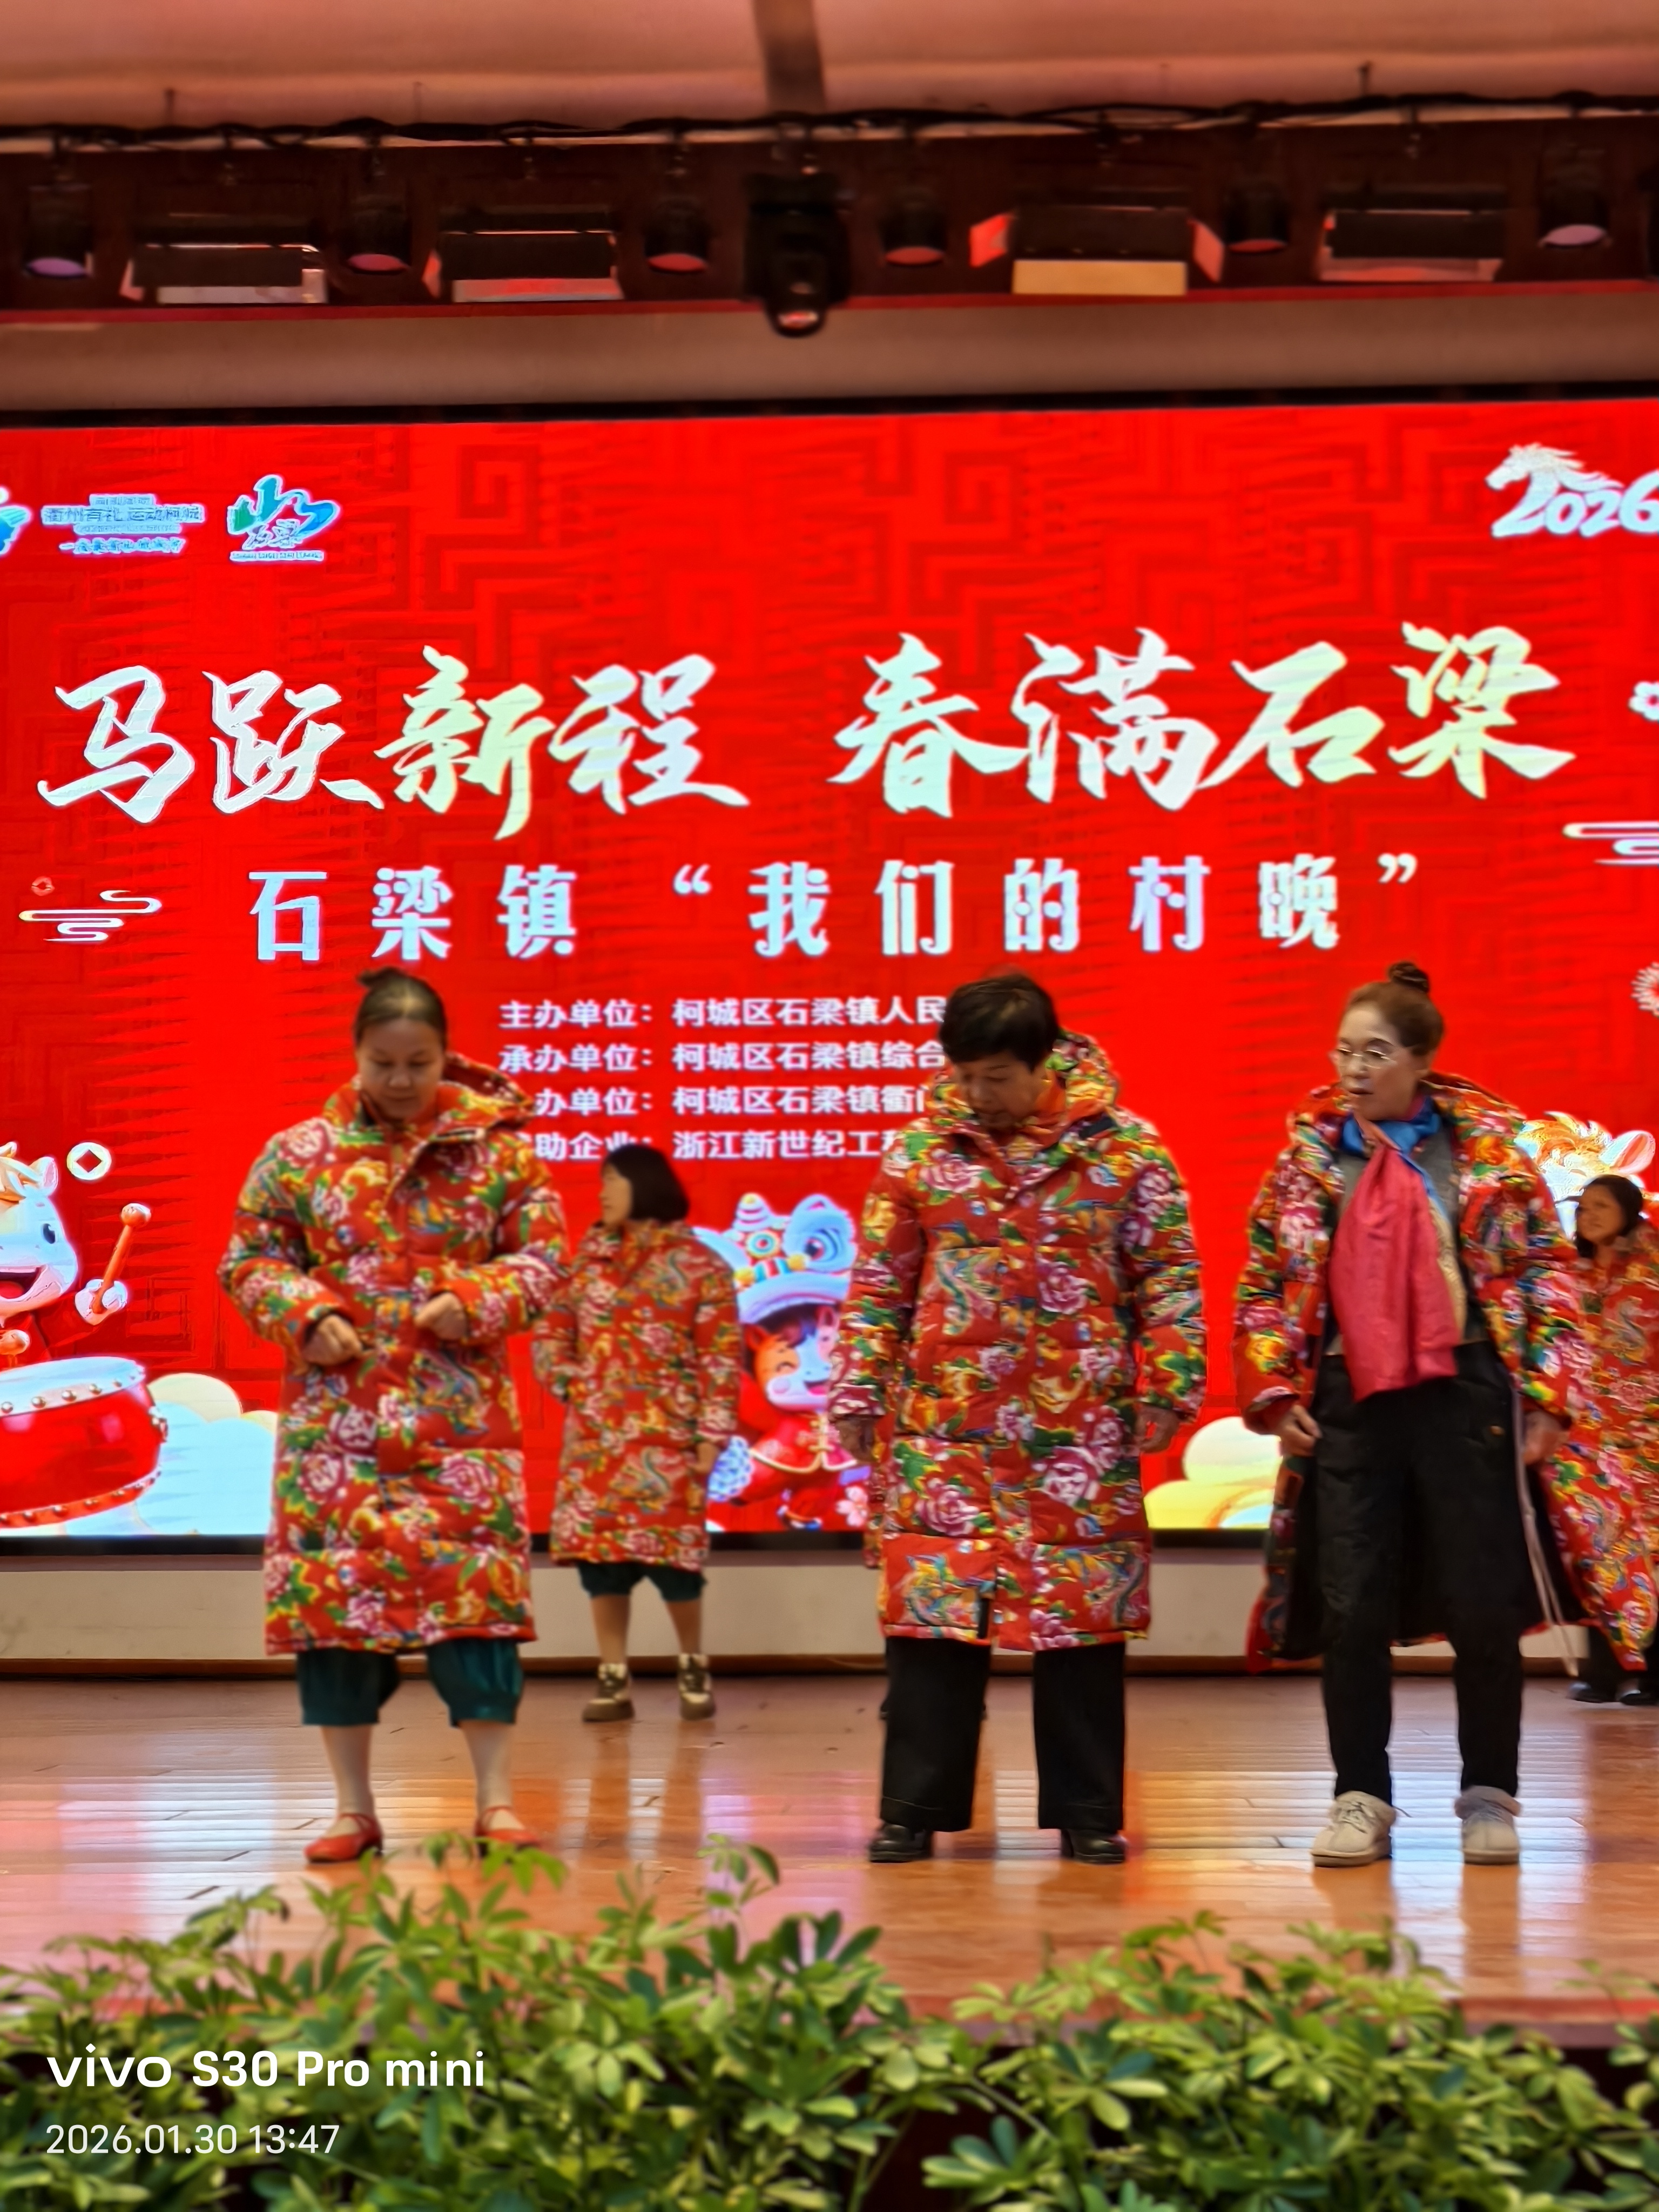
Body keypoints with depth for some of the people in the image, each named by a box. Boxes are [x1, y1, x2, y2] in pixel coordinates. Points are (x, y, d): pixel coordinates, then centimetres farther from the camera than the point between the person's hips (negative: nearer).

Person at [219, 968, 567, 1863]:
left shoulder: (496, 1146, 3)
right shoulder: (301, 1152, 4)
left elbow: (542, 1255, 5)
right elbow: (249, 1257, 8)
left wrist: (476, 1301, -12)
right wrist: (308, 1315, -10)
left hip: (460, 1412, -1)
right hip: (337, 1412, 1)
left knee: (476, 1585, -6)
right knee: (332, 1587, 1)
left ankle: (496, 1798, 2)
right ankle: (354, 1806, 11)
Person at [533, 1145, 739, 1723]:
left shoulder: (699, 1264, -2)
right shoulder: (588, 1259, 12)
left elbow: (721, 1358, -4)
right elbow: (551, 1332, 18)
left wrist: (712, 1435, -10)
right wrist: (567, 1380, 0)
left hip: (665, 1437, -4)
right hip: (594, 1435, 4)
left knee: (669, 1552, -6)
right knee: (598, 1550, 1)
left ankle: (693, 1667, 16)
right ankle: (614, 1680, 9)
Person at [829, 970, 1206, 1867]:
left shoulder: (1124, 1149, 1)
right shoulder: (919, 1151, 6)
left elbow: (1169, 1278, 3)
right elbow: (878, 1283, 10)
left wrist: (1167, 1387, -3)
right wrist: (858, 1393, 6)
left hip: (1081, 1429, -1)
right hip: (944, 1424, 1)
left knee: (1083, 1618, 3)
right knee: (930, 1611, -1)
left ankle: (1087, 1813, 13)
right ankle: (914, 1810, 8)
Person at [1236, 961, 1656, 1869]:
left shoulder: (1486, 1145, 1)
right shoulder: (1307, 1158, 6)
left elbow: (1544, 1271, 1)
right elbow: (1264, 1288, 9)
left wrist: (1547, 1394, -5)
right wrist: (1273, 1393, -2)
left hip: (1465, 1401, -1)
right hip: (1350, 1409, 2)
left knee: (1485, 1606, 3)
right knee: (1353, 1610, 2)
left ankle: (1489, 1797, 17)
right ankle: (1361, 1799, 13)